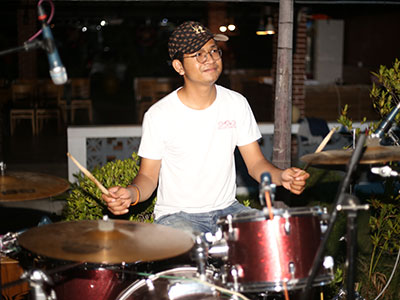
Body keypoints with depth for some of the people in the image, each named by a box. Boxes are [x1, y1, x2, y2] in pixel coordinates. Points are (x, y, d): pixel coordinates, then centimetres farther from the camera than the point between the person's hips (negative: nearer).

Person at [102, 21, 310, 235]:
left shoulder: (237, 103, 0)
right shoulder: (159, 115, -11)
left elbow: (255, 163, 4)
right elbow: (148, 176, -4)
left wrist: (280, 176, -17)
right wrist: (131, 193, -26)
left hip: (227, 209, 4)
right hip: (177, 216, -4)